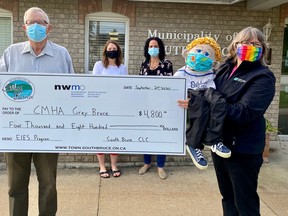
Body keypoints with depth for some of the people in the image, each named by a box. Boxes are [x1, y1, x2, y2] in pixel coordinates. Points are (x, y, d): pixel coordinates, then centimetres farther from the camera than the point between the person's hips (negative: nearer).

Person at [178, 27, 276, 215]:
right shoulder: (225, 69, 6)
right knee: (227, 197, 20)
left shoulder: (262, 77, -13)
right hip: (220, 142, 6)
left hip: (243, 149, -6)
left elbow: (243, 112, -25)